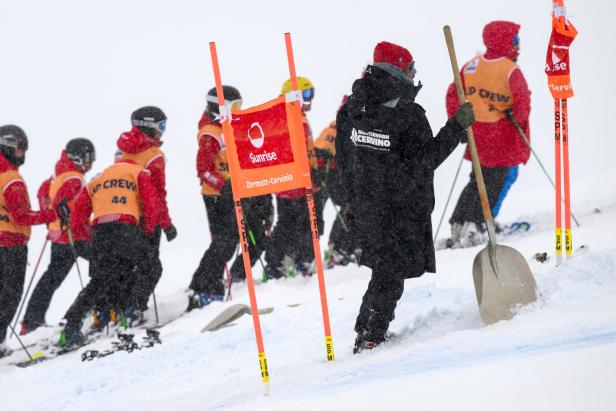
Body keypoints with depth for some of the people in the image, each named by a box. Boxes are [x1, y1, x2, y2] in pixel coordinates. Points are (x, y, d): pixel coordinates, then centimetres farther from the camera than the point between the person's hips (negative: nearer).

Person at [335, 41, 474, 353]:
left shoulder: (351, 108, 3)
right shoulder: (409, 115, -19)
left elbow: (343, 158, 10)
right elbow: (424, 162, -17)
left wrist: (352, 198, 21)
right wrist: (456, 127, -15)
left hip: (364, 206, 7)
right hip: (401, 210, -7)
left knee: (383, 266, 20)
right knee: (391, 272, 3)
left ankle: (368, 331, 24)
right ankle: (371, 337, 3)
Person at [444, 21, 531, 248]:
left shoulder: (471, 65, 2)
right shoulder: (510, 70, -15)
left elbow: (453, 95, 2)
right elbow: (523, 100, -21)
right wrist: (519, 121, -2)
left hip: (478, 133, 6)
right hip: (503, 135, -6)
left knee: (479, 178, 20)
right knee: (497, 179, 5)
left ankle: (458, 224, 15)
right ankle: (475, 225, -6)